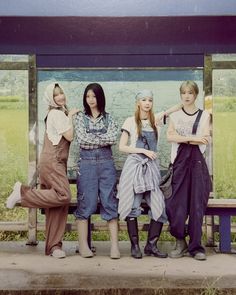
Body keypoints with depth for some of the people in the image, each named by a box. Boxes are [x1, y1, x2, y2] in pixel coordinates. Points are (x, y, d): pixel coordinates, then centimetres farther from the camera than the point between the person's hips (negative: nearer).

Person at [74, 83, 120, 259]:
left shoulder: (109, 118, 10)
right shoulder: (80, 118, 8)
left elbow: (113, 138, -6)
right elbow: (82, 139, -6)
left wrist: (91, 138, -6)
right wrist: (103, 139, -4)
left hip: (106, 163, 1)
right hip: (87, 163, -1)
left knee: (110, 203, -2)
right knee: (86, 203, -1)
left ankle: (114, 245, 0)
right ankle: (83, 245, 5)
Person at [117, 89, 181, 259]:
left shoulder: (155, 120, 11)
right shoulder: (131, 121, 3)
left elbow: (177, 108, 14)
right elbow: (122, 147, 0)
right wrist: (143, 150, -7)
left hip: (152, 167, 3)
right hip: (134, 166, -3)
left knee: (160, 208, -4)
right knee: (133, 208, -3)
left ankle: (151, 245, 9)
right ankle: (135, 245, 11)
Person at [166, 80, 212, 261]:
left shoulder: (204, 115, 10)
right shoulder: (175, 116, 13)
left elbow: (204, 138, -5)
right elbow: (170, 136, -4)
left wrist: (181, 138, -6)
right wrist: (194, 138, -9)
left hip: (197, 161, 0)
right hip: (180, 161, 1)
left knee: (197, 205, -2)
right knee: (177, 205, -5)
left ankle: (196, 247, 6)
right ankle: (180, 242, 13)